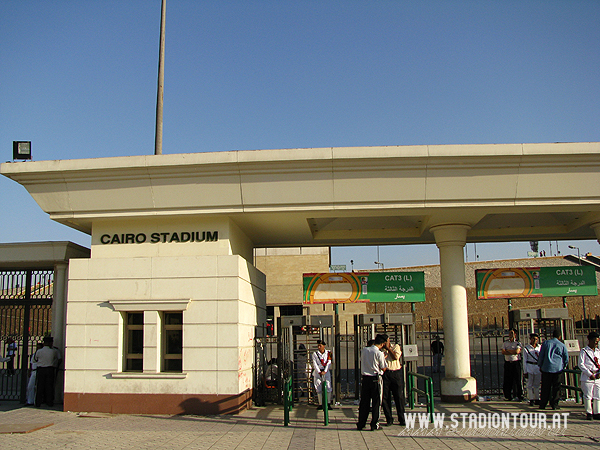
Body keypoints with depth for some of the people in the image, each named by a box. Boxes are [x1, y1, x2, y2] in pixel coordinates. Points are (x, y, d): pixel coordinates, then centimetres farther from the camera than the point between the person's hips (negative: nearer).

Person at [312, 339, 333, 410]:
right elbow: (315, 364, -3)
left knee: (328, 387, -7)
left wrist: (325, 371, -16)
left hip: (326, 372, -1)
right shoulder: (315, 354, 4)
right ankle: (320, 404, 6)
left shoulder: (328, 353, 3)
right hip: (317, 373, 1)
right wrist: (319, 372, -16)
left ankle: (328, 403, 0)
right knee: (318, 388, 1)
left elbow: (329, 363, -4)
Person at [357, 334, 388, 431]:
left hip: (365, 378, 4)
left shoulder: (364, 350, 3)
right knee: (376, 402, 6)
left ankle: (360, 424, 15)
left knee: (364, 402, 11)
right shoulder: (379, 354, -11)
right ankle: (374, 425, 8)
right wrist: (384, 359, 13)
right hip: (375, 379, -4)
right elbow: (383, 368, -4)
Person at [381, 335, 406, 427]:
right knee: (385, 397, 0)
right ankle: (389, 419, 10)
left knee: (399, 397, 0)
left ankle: (401, 419, 9)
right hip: (385, 374, 1)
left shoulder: (396, 347, 10)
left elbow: (396, 357, -7)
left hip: (396, 373, 0)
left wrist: (388, 348, -4)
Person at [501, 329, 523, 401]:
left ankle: (519, 396, 4)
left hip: (516, 362, -2)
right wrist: (512, 352, -10)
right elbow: (503, 352, -2)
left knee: (517, 379, -3)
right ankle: (508, 396, 11)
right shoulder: (505, 343, 12)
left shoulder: (518, 343, 4)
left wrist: (508, 350, -4)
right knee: (507, 379, 3)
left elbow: (517, 351, -13)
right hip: (508, 363, 3)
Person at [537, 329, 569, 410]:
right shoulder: (562, 345, 3)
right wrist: (563, 367, 22)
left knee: (545, 388, 5)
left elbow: (541, 356, 4)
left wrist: (540, 366, 14)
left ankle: (542, 405, 8)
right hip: (558, 369, 0)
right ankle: (554, 404, 4)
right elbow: (566, 359, 8)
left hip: (546, 368, 0)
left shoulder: (546, 343, 3)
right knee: (556, 388, 6)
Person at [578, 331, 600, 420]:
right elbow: (581, 364, -7)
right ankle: (589, 413, 5)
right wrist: (590, 374, -13)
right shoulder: (584, 351, -3)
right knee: (588, 396, -3)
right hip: (587, 378, -5)